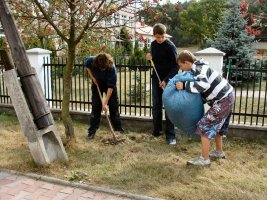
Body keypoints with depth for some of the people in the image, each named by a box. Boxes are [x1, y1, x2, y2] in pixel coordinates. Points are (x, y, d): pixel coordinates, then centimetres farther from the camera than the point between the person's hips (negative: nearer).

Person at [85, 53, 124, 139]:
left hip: (109, 84, -1)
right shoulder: (91, 60, -30)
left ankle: (118, 128, 18)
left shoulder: (112, 68, -37)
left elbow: (111, 87, -33)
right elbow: (87, 66, -2)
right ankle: (92, 130, 3)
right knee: (95, 106, -2)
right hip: (97, 83, 2)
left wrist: (105, 102, -33)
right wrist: (92, 77, -15)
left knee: (114, 106, 2)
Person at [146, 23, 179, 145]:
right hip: (156, 78, 6)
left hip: (168, 80, -6)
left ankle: (170, 135, 6)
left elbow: (176, 65, -15)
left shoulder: (170, 46, -14)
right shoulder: (153, 44, 5)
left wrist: (167, 80, -22)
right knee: (156, 106, 10)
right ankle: (157, 130, 22)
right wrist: (149, 58, -5)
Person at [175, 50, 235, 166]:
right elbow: (202, 91, 16)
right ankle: (219, 152, 41)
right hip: (226, 97, 11)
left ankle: (204, 159, 1)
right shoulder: (198, 68, 13)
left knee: (205, 126, -6)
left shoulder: (198, 68, -17)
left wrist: (184, 86, -30)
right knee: (216, 125, 24)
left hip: (222, 100, -11)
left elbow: (204, 85, -36)